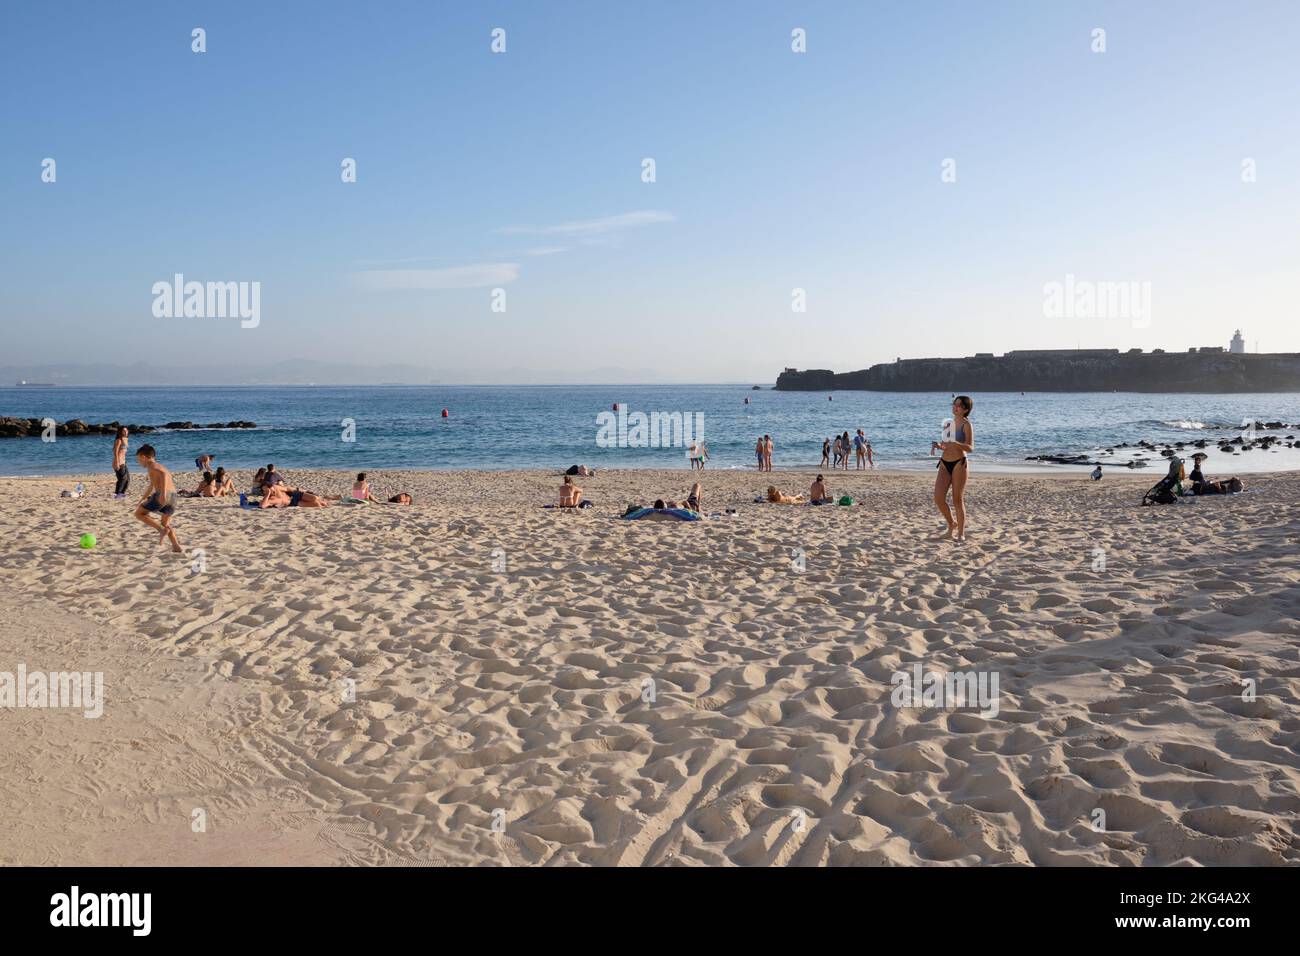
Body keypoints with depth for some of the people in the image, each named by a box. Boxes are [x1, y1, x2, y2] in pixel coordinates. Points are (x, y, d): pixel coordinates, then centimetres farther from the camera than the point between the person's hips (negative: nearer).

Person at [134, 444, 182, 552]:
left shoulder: (151, 465, 1)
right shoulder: (160, 467, 29)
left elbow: (163, 474, -21)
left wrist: (163, 493, -29)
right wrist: (143, 498, 57)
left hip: (163, 496, -8)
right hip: (173, 496, 8)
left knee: (139, 513, 10)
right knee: (165, 523, 23)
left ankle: (162, 530, -8)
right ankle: (176, 546, 7)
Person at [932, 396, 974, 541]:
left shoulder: (967, 425, -7)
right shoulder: (949, 422, 14)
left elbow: (970, 448, -16)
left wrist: (955, 443, -32)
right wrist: (938, 445, 1)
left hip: (959, 464, -6)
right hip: (944, 463, 6)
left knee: (958, 500, -1)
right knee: (938, 498, -5)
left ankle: (961, 534, 10)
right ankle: (951, 523, 19)